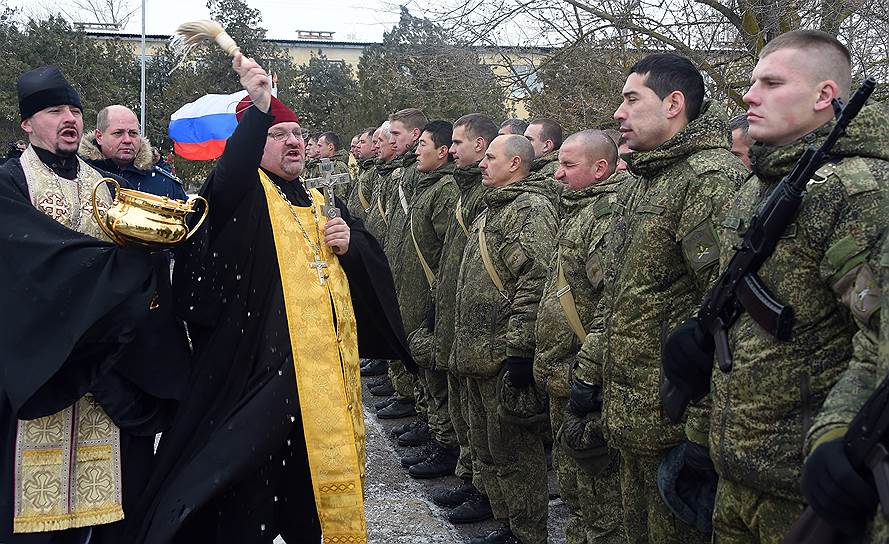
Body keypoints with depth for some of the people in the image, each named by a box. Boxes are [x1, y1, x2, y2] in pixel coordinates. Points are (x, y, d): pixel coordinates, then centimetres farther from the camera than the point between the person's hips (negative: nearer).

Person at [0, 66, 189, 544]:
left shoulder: (104, 185, 16)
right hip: (43, 354, -4)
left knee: (108, 480, 2)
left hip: (109, 355, 4)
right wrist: (132, 261, -18)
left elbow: (142, 246, 7)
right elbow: (50, 254, -16)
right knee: (41, 487, -3)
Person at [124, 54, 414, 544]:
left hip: (325, 372, 6)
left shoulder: (325, 203, 19)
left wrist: (350, 244, -4)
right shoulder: (243, 194, 1)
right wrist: (258, 108, -34)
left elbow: (374, 267, 17)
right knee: (252, 495, -3)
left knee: (317, 489, 13)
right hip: (262, 369, -5)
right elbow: (227, 175, -24)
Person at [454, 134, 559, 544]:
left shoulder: (532, 209, -15)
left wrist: (519, 348, -26)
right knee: (486, 445, 18)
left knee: (512, 450, -1)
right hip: (477, 353, 10)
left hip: (504, 355, -10)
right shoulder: (494, 208, 18)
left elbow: (535, 284, -24)